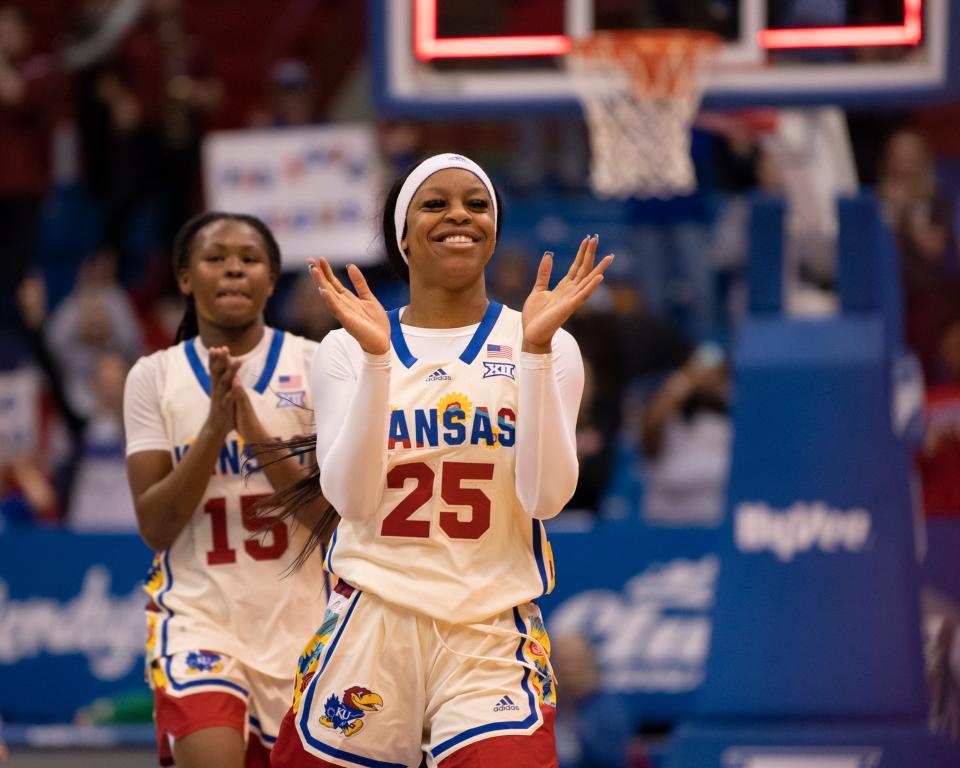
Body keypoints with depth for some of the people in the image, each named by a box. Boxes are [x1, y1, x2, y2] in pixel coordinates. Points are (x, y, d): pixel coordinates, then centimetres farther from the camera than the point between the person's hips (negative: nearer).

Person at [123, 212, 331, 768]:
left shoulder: (315, 365, 1)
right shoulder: (155, 377, 3)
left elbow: (337, 514, -6)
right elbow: (155, 527, -4)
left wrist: (256, 430, -18)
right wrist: (215, 428, -16)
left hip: (301, 617, 1)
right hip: (199, 613, -1)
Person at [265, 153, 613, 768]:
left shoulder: (549, 347, 3)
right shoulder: (347, 349, 5)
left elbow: (546, 496, -10)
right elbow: (352, 500, -8)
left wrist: (535, 347, -17)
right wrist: (374, 357, -16)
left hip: (494, 634, -1)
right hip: (373, 622, 1)